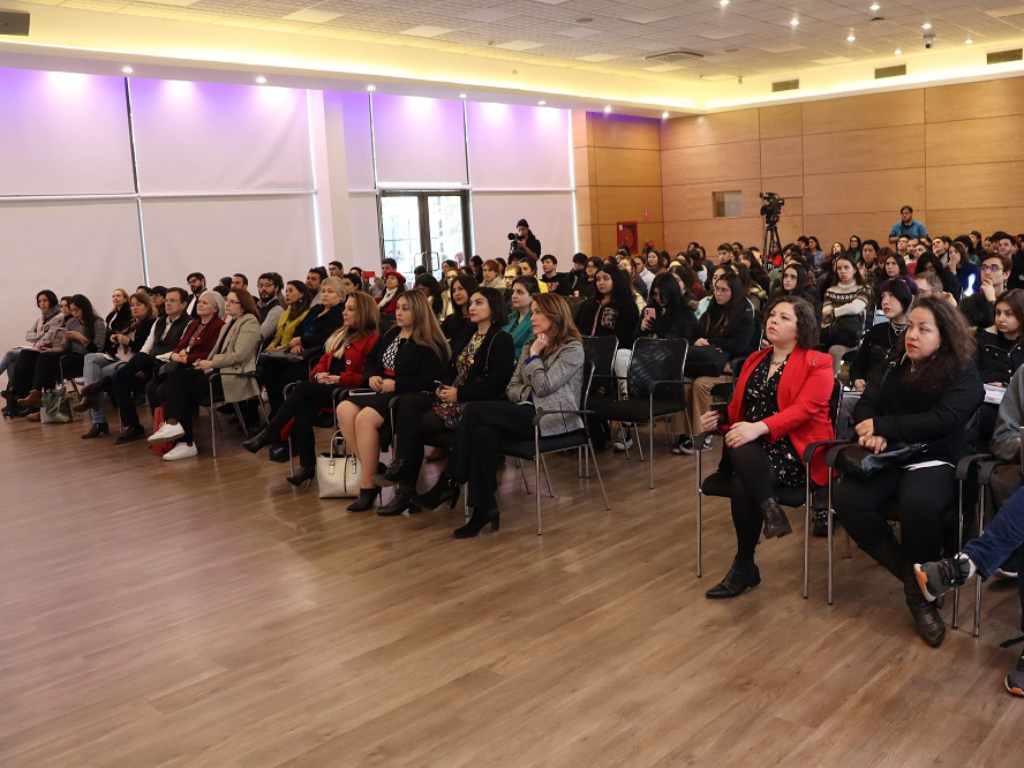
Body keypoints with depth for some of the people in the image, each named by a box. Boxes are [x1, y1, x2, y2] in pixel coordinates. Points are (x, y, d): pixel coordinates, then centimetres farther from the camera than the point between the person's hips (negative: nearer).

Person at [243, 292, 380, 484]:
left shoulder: (372, 339, -1)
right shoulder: (340, 335, 24)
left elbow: (368, 377, -10)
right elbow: (324, 361, 24)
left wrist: (339, 379, -18)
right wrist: (319, 374, 1)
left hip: (347, 391, -6)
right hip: (326, 388, 6)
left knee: (303, 388, -27)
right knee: (303, 409, -26)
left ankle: (268, 434, -18)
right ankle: (307, 466, -28)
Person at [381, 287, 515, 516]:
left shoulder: (501, 340, -5)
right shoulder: (466, 336, 21)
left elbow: (497, 383, -15)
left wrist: (459, 393, -16)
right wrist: (443, 386, 0)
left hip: (475, 404, -7)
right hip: (452, 397, 8)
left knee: (419, 423, -22)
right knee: (407, 403, -18)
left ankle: (406, 489, -10)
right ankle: (403, 464, -25)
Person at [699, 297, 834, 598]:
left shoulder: (817, 363, 2)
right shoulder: (754, 360, 22)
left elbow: (804, 408, -14)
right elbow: (737, 407, 21)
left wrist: (759, 427, -29)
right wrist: (718, 419, -4)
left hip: (795, 451, -5)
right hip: (750, 450, 5)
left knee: (742, 486, -33)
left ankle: (744, 566, -19)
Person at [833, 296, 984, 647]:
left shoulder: (963, 373, -1)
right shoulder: (894, 364, 13)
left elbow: (942, 420, -16)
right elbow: (865, 406, 7)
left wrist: (882, 426, -16)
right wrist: (874, 434, -17)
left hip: (935, 460, -4)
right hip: (889, 458, 4)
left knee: (918, 504, -38)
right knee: (846, 498, -26)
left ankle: (921, 591, -13)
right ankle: (912, 576, -10)